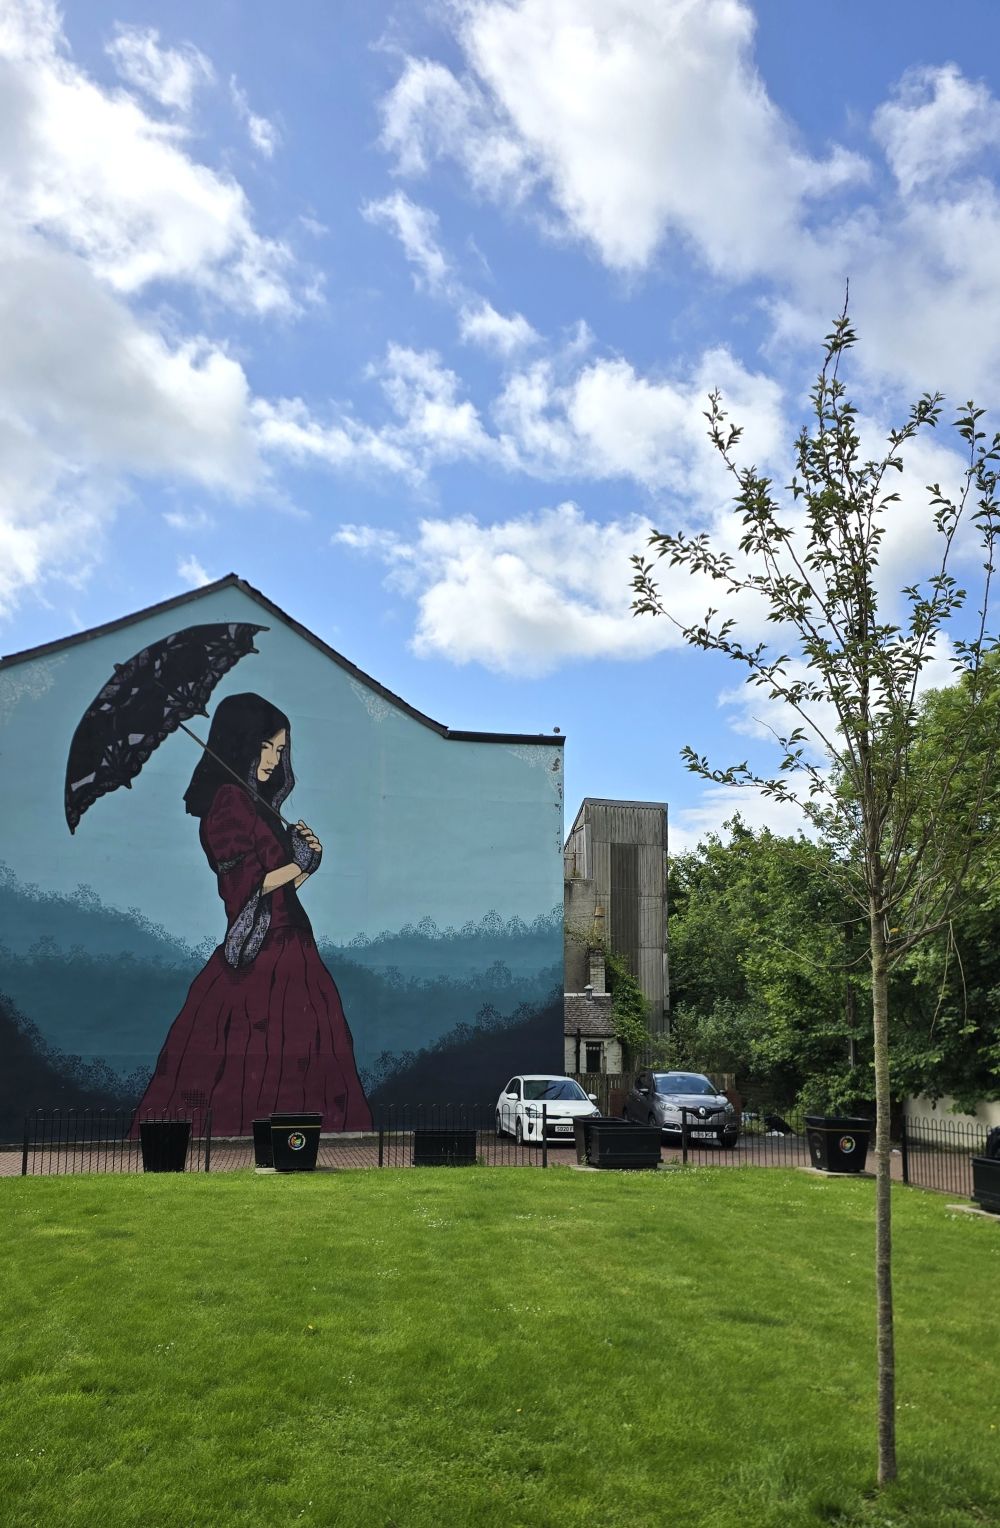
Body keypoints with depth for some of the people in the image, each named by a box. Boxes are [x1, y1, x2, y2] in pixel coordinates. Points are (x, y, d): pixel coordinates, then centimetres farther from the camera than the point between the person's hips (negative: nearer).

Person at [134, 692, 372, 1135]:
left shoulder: (255, 802, 16)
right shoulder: (229, 801, -12)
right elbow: (243, 885, -18)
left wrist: (306, 854, 2)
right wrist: (299, 863, -6)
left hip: (284, 946, 9)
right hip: (263, 953, -9)